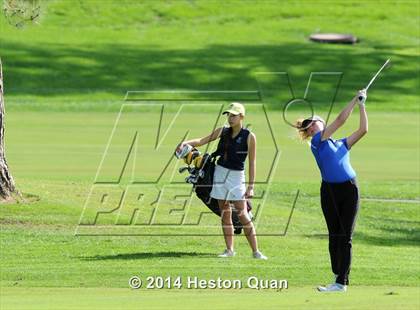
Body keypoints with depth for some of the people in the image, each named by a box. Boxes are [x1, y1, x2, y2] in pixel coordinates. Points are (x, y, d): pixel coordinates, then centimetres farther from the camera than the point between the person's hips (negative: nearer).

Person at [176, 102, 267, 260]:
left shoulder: (249, 137, -7)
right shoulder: (223, 131, 5)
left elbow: (252, 163, -6)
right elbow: (202, 141, 5)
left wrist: (250, 186, -10)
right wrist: (186, 142, -14)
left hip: (237, 176, -4)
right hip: (220, 173, 4)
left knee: (242, 214, -10)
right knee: (225, 214, 6)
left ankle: (255, 251, -6)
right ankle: (229, 250, 12)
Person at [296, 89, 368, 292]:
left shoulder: (342, 144, 20)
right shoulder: (317, 142, 5)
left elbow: (363, 130, 15)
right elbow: (340, 120, -1)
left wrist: (361, 106, 12)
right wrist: (355, 100, 2)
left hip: (349, 190, 2)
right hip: (330, 190, -2)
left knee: (345, 237, -4)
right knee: (334, 235, 3)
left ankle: (342, 282, -8)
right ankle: (337, 276, 13)